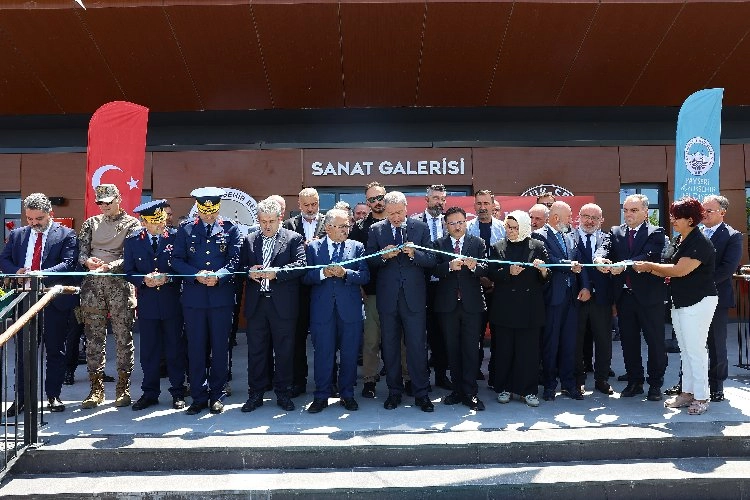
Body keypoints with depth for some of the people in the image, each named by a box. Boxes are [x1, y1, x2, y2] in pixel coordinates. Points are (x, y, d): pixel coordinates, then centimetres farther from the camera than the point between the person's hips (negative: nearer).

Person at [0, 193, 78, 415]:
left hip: (54, 300, -3)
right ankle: (21, 398, 18)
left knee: (55, 350, 7)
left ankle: (53, 395, 19)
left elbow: (68, 263, -12)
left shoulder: (66, 234, -2)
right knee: (23, 350, 8)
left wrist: (42, 274, -27)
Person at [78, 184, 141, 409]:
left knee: (124, 337, 0)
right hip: (93, 284, 3)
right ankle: (96, 388, 14)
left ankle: (123, 388, 9)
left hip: (120, 283, -3)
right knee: (94, 337, 5)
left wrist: (109, 266, -19)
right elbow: (81, 251, 10)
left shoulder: (132, 223, 5)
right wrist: (87, 261, -13)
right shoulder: (91, 223, 16)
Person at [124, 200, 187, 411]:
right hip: (147, 304, 2)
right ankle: (150, 393, 22)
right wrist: (144, 280, -14)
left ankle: (178, 393, 18)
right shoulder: (133, 240, 3)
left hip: (172, 302, -2)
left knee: (175, 349, 6)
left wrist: (167, 278, -18)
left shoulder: (176, 237, -3)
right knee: (149, 350, 9)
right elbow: (129, 271, 5)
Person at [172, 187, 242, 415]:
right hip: (193, 298, 1)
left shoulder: (231, 230, 5)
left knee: (220, 348, 6)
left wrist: (218, 276, -20)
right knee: (196, 349, 5)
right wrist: (196, 275, -14)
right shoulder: (185, 231, 8)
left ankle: (216, 395, 18)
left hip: (222, 298, -1)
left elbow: (235, 260, -3)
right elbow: (177, 260, 3)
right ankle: (198, 397, 16)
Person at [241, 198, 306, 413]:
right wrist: (249, 272, -10)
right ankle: (255, 394, 21)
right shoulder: (249, 240, 12)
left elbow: (301, 265, -10)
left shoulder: (294, 238, 1)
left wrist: (276, 272, -20)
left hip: (283, 304, -3)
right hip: (256, 303, 3)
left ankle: (283, 393, 20)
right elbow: (241, 266, 12)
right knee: (256, 350, 9)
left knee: (284, 351, 6)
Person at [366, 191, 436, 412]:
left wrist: (414, 254, -17)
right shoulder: (375, 230, 5)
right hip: (387, 296, 1)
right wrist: (383, 255, -16)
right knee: (390, 346, 10)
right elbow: (369, 261, 3)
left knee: (417, 345, 1)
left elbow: (431, 260, 1)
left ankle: (421, 393, 13)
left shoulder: (421, 228, 4)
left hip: (414, 296, -1)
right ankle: (394, 391, 24)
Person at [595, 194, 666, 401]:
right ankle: (635, 382, 25)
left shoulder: (655, 233, -2)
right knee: (628, 342, 12)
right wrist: (599, 258, -32)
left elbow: (648, 256, -19)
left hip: (649, 295, -4)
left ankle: (655, 384, 19)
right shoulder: (615, 232, 10)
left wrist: (624, 265, -35)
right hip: (624, 296, 4)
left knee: (655, 341, 5)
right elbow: (604, 247, -7)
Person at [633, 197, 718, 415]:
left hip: (698, 303, -9)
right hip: (680, 302, 9)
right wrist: (649, 269, 0)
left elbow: (680, 270, -24)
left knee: (695, 350, -2)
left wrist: (649, 265, -15)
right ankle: (687, 392, 24)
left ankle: (701, 397, 9)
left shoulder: (700, 243, -18)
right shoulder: (678, 240, 11)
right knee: (685, 350, 15)